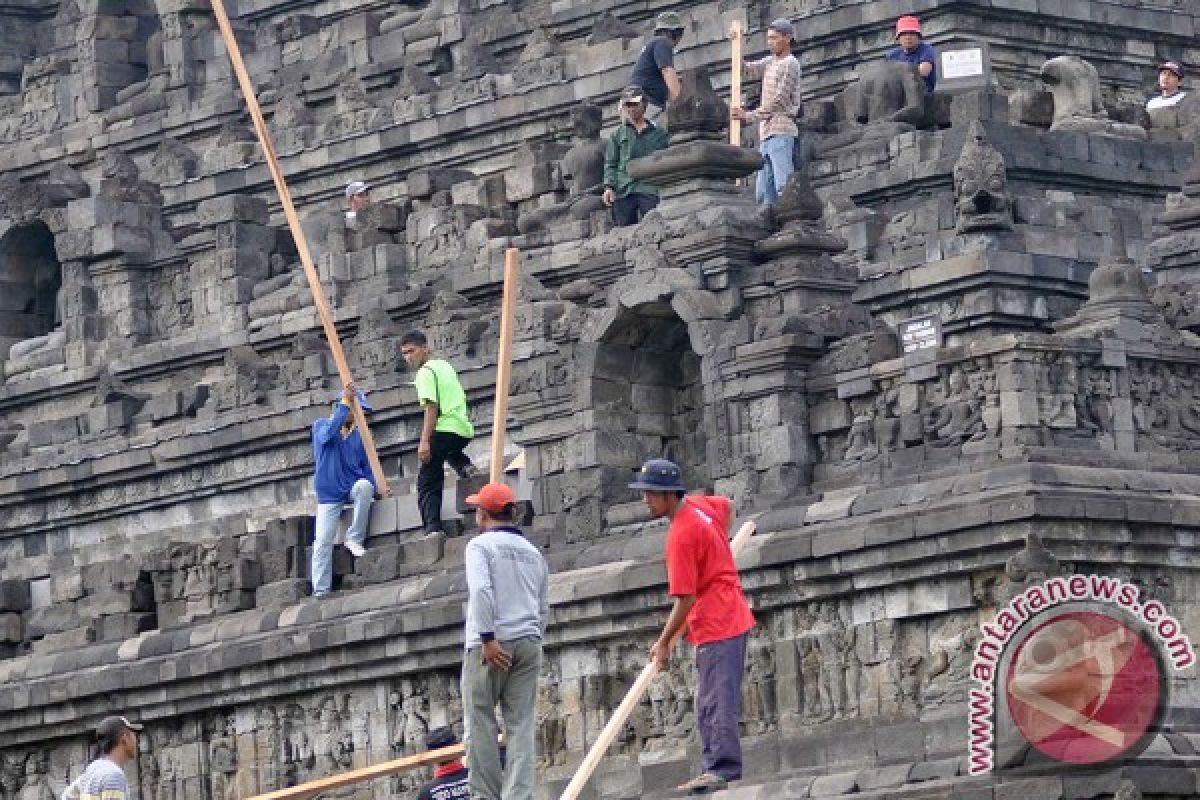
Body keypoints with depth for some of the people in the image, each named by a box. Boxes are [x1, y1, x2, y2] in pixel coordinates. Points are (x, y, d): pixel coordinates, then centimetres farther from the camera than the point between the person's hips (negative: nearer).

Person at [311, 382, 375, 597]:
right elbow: (328, 434, -20)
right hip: (329, 496, -1)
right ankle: (320, 591, -11)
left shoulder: (359, 436, 11)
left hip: (353, 488, 1)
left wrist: (370, 492, -8)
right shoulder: (320, 426, 5)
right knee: (322, 542, -14)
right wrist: (345, 403, -25)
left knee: (364, 486, -34)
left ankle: (355, 538, -20)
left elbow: (367, 467, 10)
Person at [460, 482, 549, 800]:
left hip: (492, 644, -5)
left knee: (481, 720, 0)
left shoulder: (481, 545, -2)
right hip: (529, 643, 5)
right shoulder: (533, 551, 18)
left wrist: (488, 638, -19)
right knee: (522, 723, 1)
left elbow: (481, 590, -17)